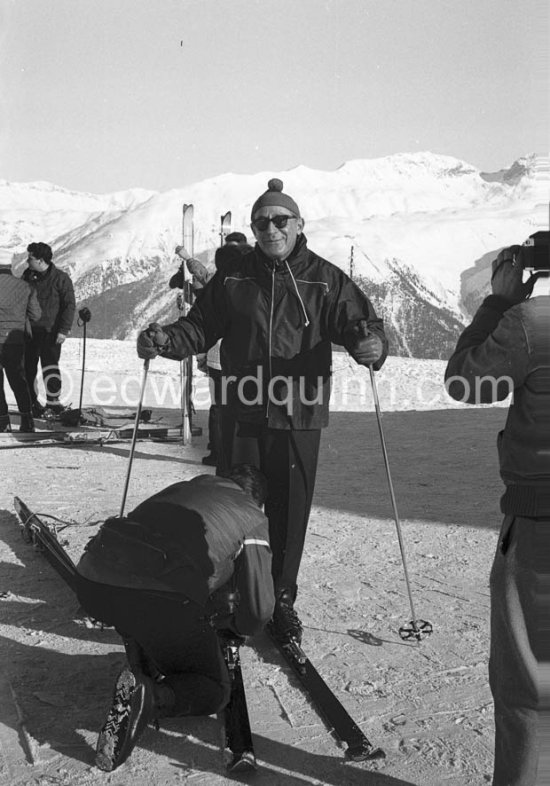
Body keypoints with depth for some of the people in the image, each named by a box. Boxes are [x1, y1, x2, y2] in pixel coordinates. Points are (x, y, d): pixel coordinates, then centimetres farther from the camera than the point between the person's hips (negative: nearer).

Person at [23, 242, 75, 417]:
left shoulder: (61, 278, -7)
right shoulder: (28, 275, 8)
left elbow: (70, 305, -7)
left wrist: (64, 330, -14)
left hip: (50, 331, -5)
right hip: (29, 329, 5)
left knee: (49, 366, -8)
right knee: (28, 368, 6)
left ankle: (53, 402, 2)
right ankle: (32, 402, 17)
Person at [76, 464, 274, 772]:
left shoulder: (181, 487, 32)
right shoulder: (253, 519, 18)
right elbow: (257, 610, 13)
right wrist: (236, 627, 40)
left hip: (91, 583, 6)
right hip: (159, 600, -6)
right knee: (214, 692, 15)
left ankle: (143, 667, 18)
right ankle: (151, 698, -13)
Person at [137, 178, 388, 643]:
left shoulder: (325, 280, 3)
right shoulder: (233, 278, 8)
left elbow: (360, 321, -1)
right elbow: (201, 327, 11)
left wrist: (371, 343, -24)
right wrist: (165, 340, -9)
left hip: (300, 416, -1)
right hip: (244, 413, 1)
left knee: (290, 512, 7)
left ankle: (282, 599, 24)